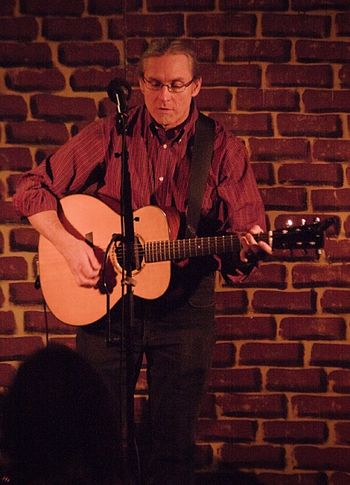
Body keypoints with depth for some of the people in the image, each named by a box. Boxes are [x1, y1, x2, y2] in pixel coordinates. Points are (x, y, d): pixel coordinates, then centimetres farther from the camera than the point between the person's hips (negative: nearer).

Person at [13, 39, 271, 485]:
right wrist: (69, 244, -16)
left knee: (173, 436, 6)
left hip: (185, 302, 0)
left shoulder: (223, 150, -2)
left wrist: (247, 248, -27)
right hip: (106, 298, 0)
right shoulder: (109, 136, -3)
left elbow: (243, 229, -2)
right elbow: (33, 190, -2)